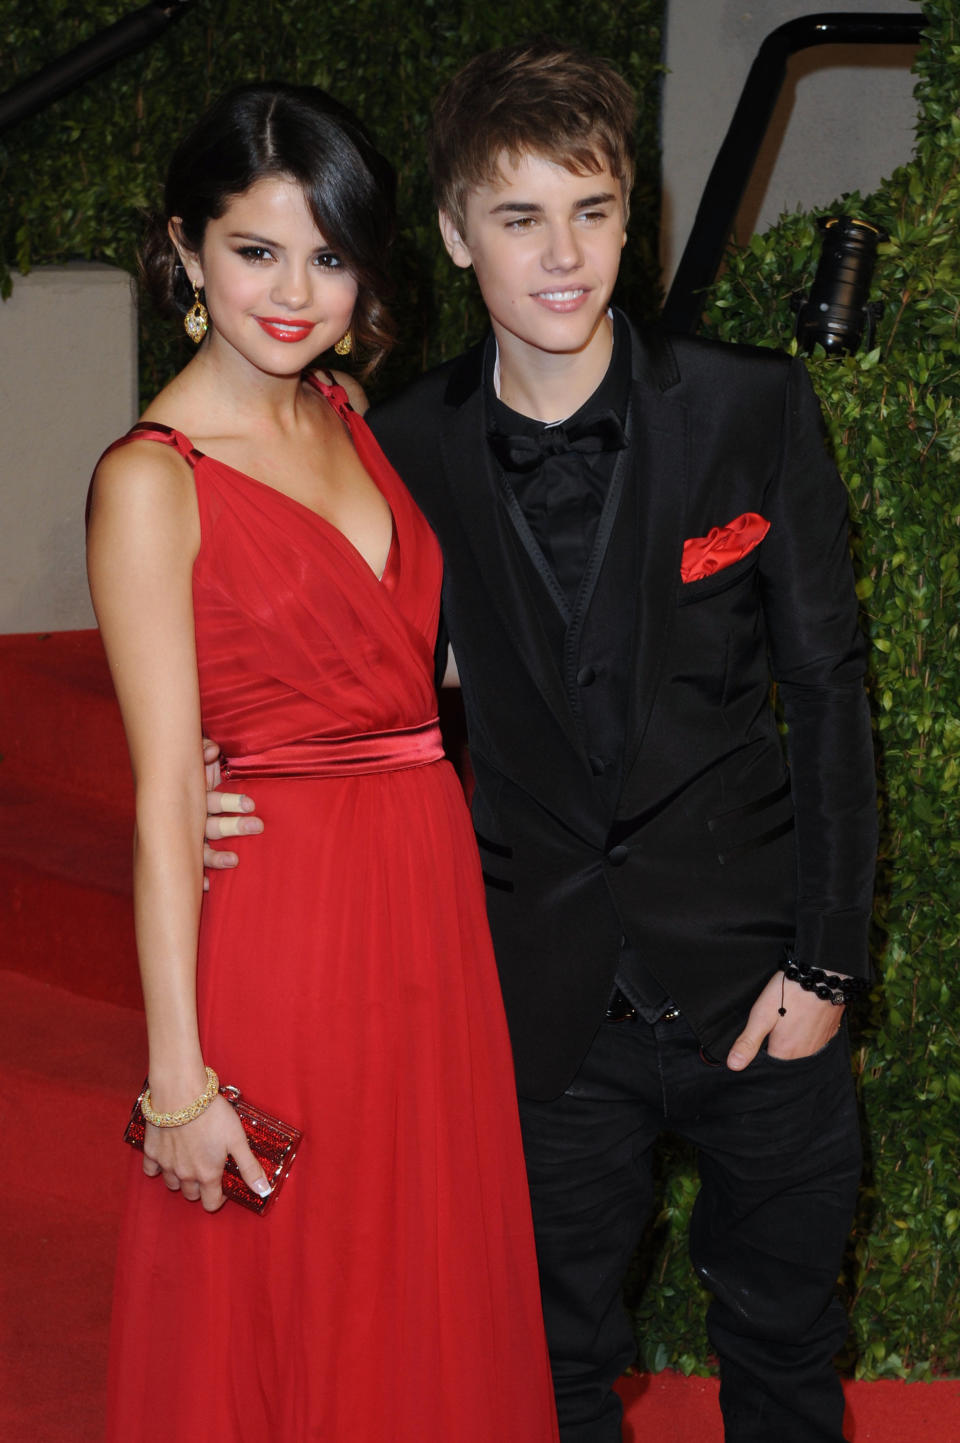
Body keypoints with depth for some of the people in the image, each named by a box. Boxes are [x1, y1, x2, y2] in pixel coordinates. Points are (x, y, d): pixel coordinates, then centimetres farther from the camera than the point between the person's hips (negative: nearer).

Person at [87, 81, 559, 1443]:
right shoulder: (152, 479, -13)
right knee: (282, 1324, 9)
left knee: (439, 1299, 18)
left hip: (429, 907, 7)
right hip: (278, 918, -7)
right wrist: (179, 1076, -16)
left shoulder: (353, 416, 8)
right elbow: (165, 795, -15)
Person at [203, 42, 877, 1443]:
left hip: (755, 974, 0)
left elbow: (826, 683, -4)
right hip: (554, 1004, 1)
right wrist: (245, 784, -14)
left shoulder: (754, 408, -9)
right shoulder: (408, 449, -5)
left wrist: (826, 958, -5)